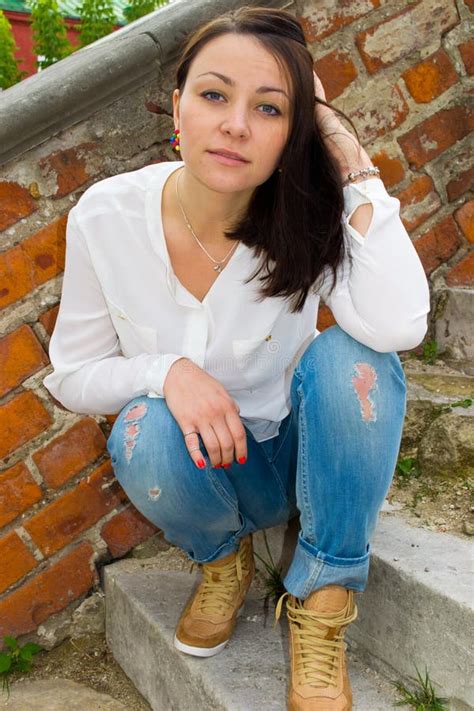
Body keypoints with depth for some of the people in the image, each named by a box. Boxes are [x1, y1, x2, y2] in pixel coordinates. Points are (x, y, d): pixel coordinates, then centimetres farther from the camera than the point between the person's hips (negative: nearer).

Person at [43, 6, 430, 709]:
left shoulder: (305, 214, -19)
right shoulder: (106, 216, -16)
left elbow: (398, 328, -37)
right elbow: (73, 375, -8)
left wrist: (356, 172, -31)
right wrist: (166, 371, -28)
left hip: (299, 452, 0)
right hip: (200, 466, 0)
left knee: (351, 354, -30)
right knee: (147, 432, -33)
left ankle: (321, 598, -11)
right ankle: (221, 556, 3)